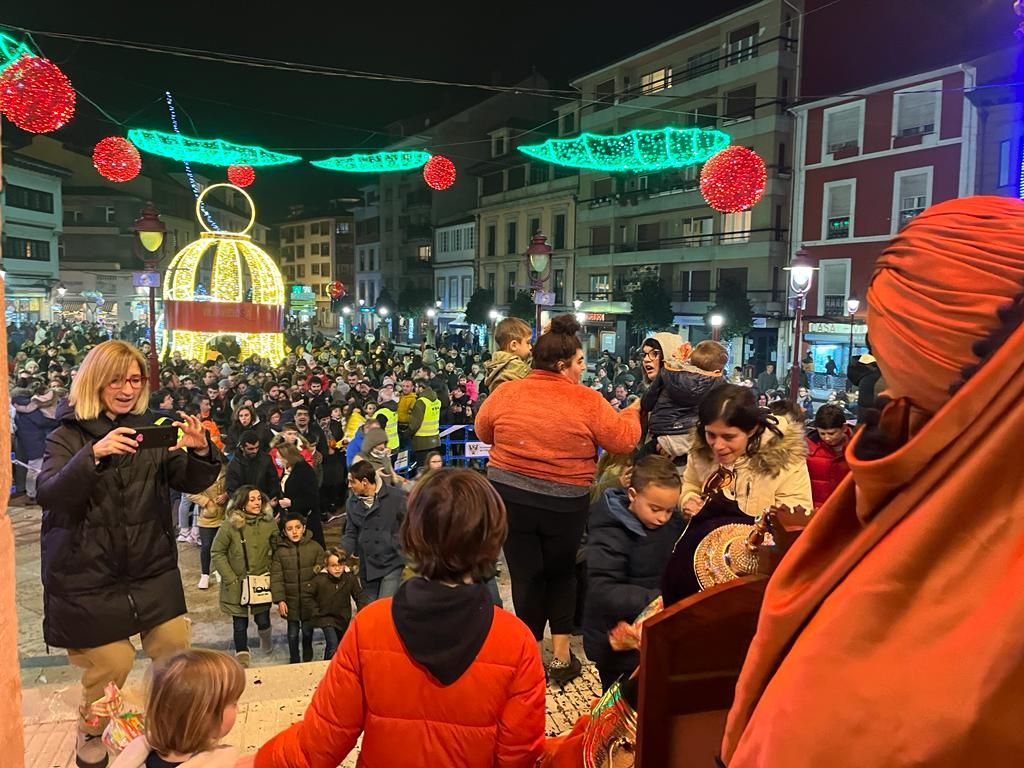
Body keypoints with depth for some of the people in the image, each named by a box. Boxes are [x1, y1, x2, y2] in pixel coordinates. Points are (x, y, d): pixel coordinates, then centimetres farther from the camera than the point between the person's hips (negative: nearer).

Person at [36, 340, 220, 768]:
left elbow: (192, 483, -1)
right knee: (111, 664, 2)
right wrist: (93, 454, -38)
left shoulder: (149, 429, 4)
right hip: (89, 573, -3)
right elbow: (47, 495, -21)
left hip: (151, 566, 4)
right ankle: (89, 733, 33)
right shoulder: (68, 435, -6)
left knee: (175, 648, 5)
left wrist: (201, 451, -24)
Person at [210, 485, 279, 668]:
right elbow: (217, 552, -8)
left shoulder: (269, 522, -5)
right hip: (237, 583, -2)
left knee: (263, 618, 7)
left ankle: (265, 637, 42)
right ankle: (242, 654, 27)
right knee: (240, 622, 7)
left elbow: (276, 549, 6)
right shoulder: (230, 524, -14)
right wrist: (230, 578, -10)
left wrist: (271, 572, -2)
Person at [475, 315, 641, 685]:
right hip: (564, 504, -1)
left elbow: (483, 431, 11)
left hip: (510, 496, 2)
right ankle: (561, 658, 23)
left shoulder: (506, 393, -4)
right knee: (561, 575, 19)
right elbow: (624, 440, -6)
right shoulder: (587, 401, -12)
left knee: (526, 578, 12)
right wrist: (632, 411, 13)